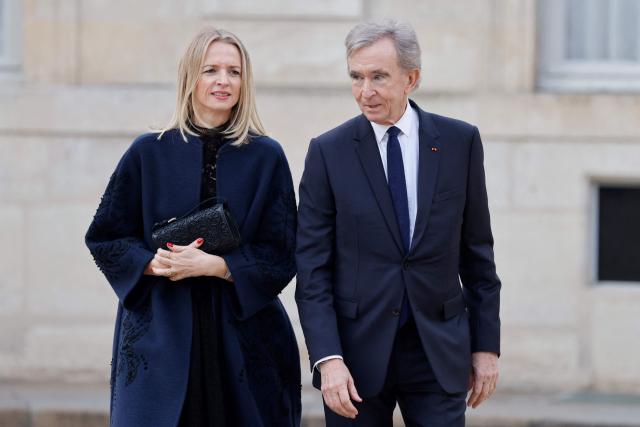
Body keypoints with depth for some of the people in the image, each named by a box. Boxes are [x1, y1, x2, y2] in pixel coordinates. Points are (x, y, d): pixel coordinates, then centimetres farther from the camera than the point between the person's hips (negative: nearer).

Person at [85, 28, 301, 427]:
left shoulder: (266, 158, 3)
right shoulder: (150, 153, 4)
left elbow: (281, 256, 0)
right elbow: (105, 237, 7)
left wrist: (213, 265, -14)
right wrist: (152, 263, -13)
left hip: (243, 335, 0)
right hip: (160, 335, 0)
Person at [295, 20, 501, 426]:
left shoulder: (460, 141, 2)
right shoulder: (328, 152, -1)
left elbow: (477, 251, 8)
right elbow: (312, 268, -3)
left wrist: (487, 345, 6)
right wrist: (328, 358, -13)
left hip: (439, 351, 1)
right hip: (358, 351, -1)